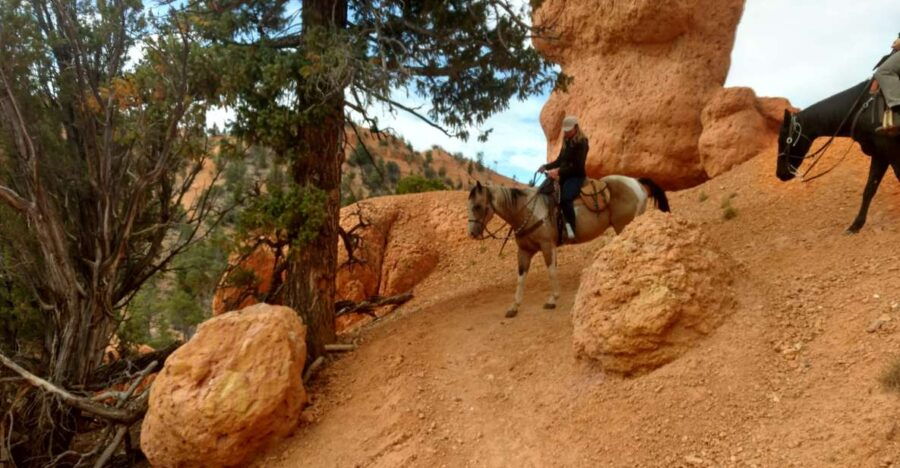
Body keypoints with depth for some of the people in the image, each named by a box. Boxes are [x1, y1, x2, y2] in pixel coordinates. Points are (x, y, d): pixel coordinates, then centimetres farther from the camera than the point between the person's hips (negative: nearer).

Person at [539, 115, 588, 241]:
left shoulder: (581, 143, -11)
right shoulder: (566, 142, 13)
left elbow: (577, 166, -19)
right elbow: (559, 161, 19)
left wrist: (558, 171, -26)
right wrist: (546, 166, 1)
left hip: (576, 177, -9)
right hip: (564, 176, 9)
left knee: (565, 198, -33)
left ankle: (571, 229, -30)